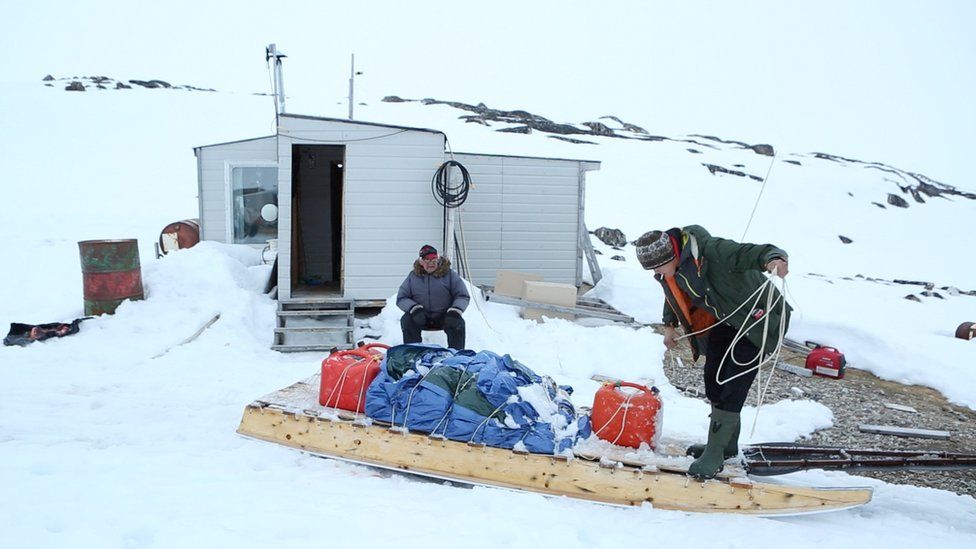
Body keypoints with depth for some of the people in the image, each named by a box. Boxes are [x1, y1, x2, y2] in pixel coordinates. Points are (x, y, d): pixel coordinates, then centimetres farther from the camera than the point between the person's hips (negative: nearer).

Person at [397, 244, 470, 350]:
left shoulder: (449, 274, 0)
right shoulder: (413, 276, 4)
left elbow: (463, 296, 0)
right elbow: (401, 298, 3)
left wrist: (455, 310, -21)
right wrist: (414, 308, -18)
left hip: (444, 316, -1)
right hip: (422, 317, 1)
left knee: (458, 323, -28)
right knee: (407, 320, -26)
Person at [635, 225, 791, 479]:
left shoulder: (710, 250, -33)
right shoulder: (669, 268, -5)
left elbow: (749, 253, -42)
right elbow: (673, 294, 16)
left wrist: (773, 259, -62)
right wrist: (670, 325, 16)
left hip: (755, 319, -9)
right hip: (723, 321, 9)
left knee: (732, 386, -11)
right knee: (713, 381, 11)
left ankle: (714, 454, -4)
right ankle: (726, 443, 28)